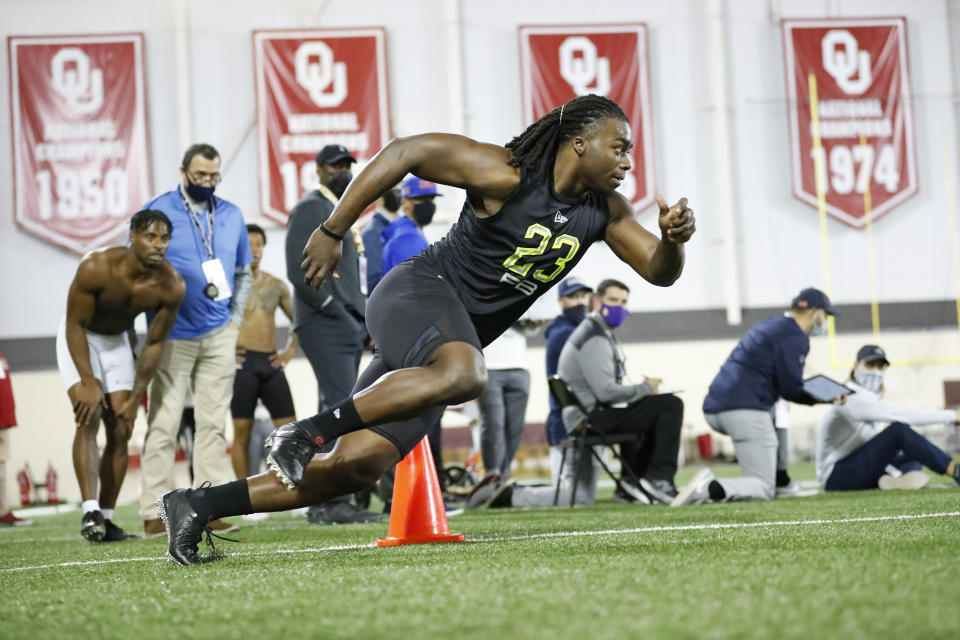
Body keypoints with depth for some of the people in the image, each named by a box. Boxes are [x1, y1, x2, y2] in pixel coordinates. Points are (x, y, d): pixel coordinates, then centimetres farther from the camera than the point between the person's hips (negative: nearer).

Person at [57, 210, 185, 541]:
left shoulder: (171, 286, -21)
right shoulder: (96, 268, -32)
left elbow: (155, 343, -11)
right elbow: (75, 325, -22)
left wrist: (135, 399, -12)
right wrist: (88, 382, -26)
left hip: (118, 341, 4)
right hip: (79, 339, -4)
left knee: (120, 430, -3)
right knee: (88, 418, -20)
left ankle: (107, 519, 2)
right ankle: (90, 511, -29)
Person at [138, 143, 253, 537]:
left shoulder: (231, 215, 12)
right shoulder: (158, 212, -1)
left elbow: (244, 272, 20)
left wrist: (236, 317, 8)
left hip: (219, 334, 4)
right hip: (173, 336, -4)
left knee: (213, 423, 4)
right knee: (163, 422, -6)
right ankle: (154, 512, -5)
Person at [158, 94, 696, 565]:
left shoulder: (605, 210, 6)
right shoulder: (507, 175, -15)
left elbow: (660, 271, 10)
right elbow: (405, 152, -12)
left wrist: (674, 239, -14)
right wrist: (333, 231, -13)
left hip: (454, 341, 7)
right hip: (418, 293, -7)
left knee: (358, 468, -2)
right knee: (465, 374, -41)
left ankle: (200, 506, 4)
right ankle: (309, 431, -32)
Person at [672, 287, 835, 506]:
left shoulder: (769, 325, 24)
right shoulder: (795, 336, -4)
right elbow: (790, 389, -7)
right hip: (745, 411, -9)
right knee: (763, 489, -7)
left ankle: (780, 480, 24)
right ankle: (713, 488, -31)